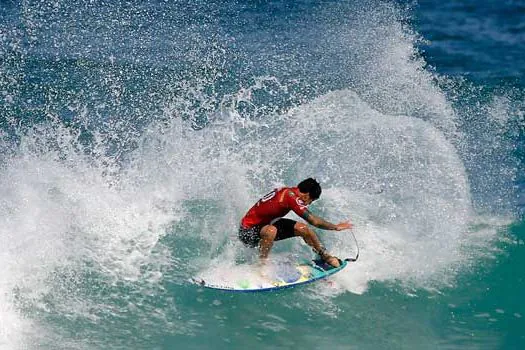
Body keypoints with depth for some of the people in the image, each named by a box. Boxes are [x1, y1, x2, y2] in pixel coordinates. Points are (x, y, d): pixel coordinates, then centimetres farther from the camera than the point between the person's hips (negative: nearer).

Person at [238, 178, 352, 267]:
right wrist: (336, 227, -14)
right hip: (248, 231, -9)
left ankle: (325, 256, 24)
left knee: (303, 228, 4)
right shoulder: (291, 196, -27)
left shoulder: (287, 191, -1)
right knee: (271, 231, -41)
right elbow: (314, 221, -24)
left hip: (265, 224, 9)